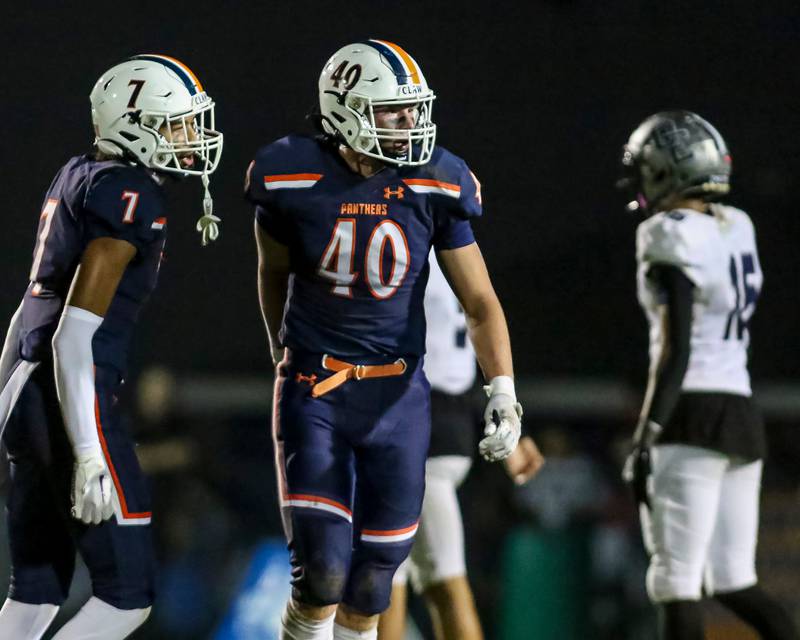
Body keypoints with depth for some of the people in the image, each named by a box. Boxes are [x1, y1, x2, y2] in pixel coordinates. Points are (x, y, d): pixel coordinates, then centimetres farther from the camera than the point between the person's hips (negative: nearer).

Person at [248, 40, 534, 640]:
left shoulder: (435, 186, -7)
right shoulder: (294, 180, -11)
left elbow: (480, 302, -4)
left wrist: (503, 394, -18)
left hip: (398, 395, 2)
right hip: (315, 391, -2)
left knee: (375, 569, 5)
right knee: (323, 570, -11)